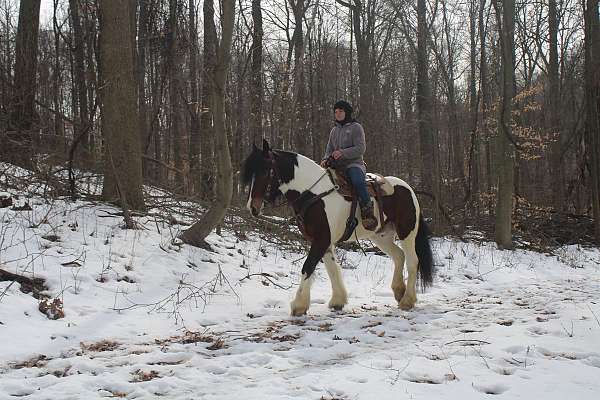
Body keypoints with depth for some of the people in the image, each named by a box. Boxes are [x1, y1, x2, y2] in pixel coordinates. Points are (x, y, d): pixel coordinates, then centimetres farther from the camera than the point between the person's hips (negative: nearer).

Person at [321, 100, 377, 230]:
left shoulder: (356, 127, 2)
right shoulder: (334, 130, 20)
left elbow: (360, 148, -8)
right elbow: (329, 149, 19)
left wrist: (343, 153, -20)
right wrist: (326, 159, -5)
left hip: (354, 164, -7)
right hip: (337, 166, 7)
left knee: (358, 181, -37)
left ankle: (368, 213, -33)